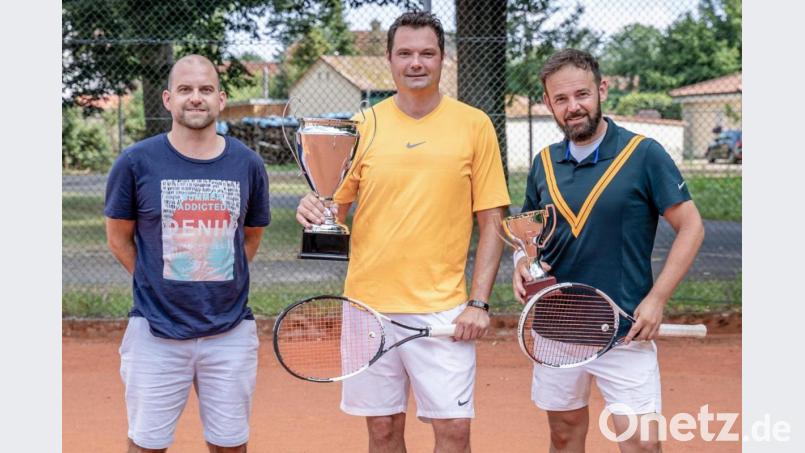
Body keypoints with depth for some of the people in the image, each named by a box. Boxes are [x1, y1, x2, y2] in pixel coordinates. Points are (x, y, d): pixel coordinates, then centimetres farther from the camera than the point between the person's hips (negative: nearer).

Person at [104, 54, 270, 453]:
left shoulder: (248, 164, 2)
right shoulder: (136, 162, -5)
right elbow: (119, 237, 6)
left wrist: (221, 283, 8)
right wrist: (157, 285, 3)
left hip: (231, 332, 2)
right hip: (156, 331, -2)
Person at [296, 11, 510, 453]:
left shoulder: (474, 125, 0)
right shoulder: (363, 126, 4)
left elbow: (490, 222, 2)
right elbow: (336, 209, 11)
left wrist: (478, 302, -7)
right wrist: (313, 209, -12)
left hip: (442, 308, -2)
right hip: (368, 304, 2)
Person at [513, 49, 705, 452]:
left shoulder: (644, 154, -8)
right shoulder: (545, 163, 6)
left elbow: (690, 227, -6)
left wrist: (656, 299, -13)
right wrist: (524, 263, -3)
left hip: (625, 330, -4)